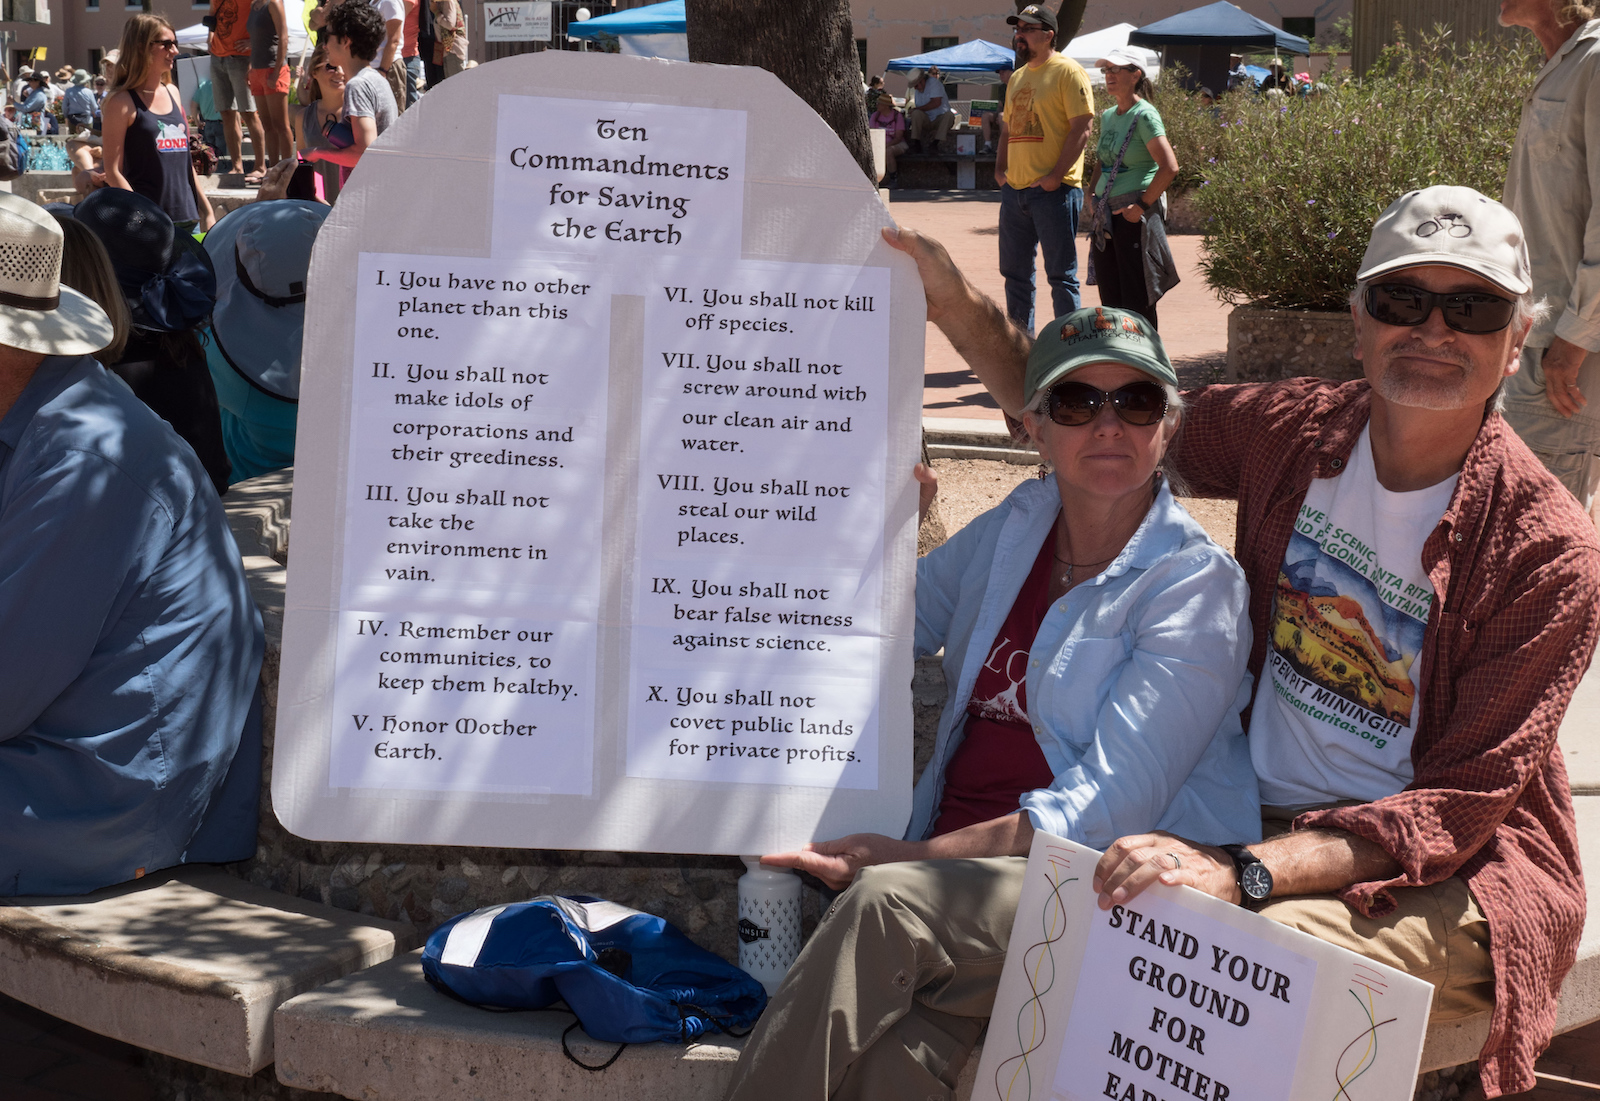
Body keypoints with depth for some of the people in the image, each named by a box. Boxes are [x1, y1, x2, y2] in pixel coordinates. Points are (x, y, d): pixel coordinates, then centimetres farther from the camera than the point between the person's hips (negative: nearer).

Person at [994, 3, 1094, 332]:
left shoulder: (1068, 72, -6)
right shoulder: (1017, 77, 18)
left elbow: (1081, 128, -13)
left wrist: (1056, 175, -18)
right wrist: (1000, 170, 9)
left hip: (1054, 191, -8)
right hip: (1015, 190, 8)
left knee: (1061, 274, -3)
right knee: (1015, 272, 12)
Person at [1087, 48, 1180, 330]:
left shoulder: (1144, 115, -11)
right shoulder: (1108, 116, 14)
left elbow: (1169, 168, -19)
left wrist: (1142, 205, -19)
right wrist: (1093, 195, 14)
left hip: (1134, 215, -8)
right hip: (1106, 216, 8)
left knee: (1137, 300, -5)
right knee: (1110, 298, 10)